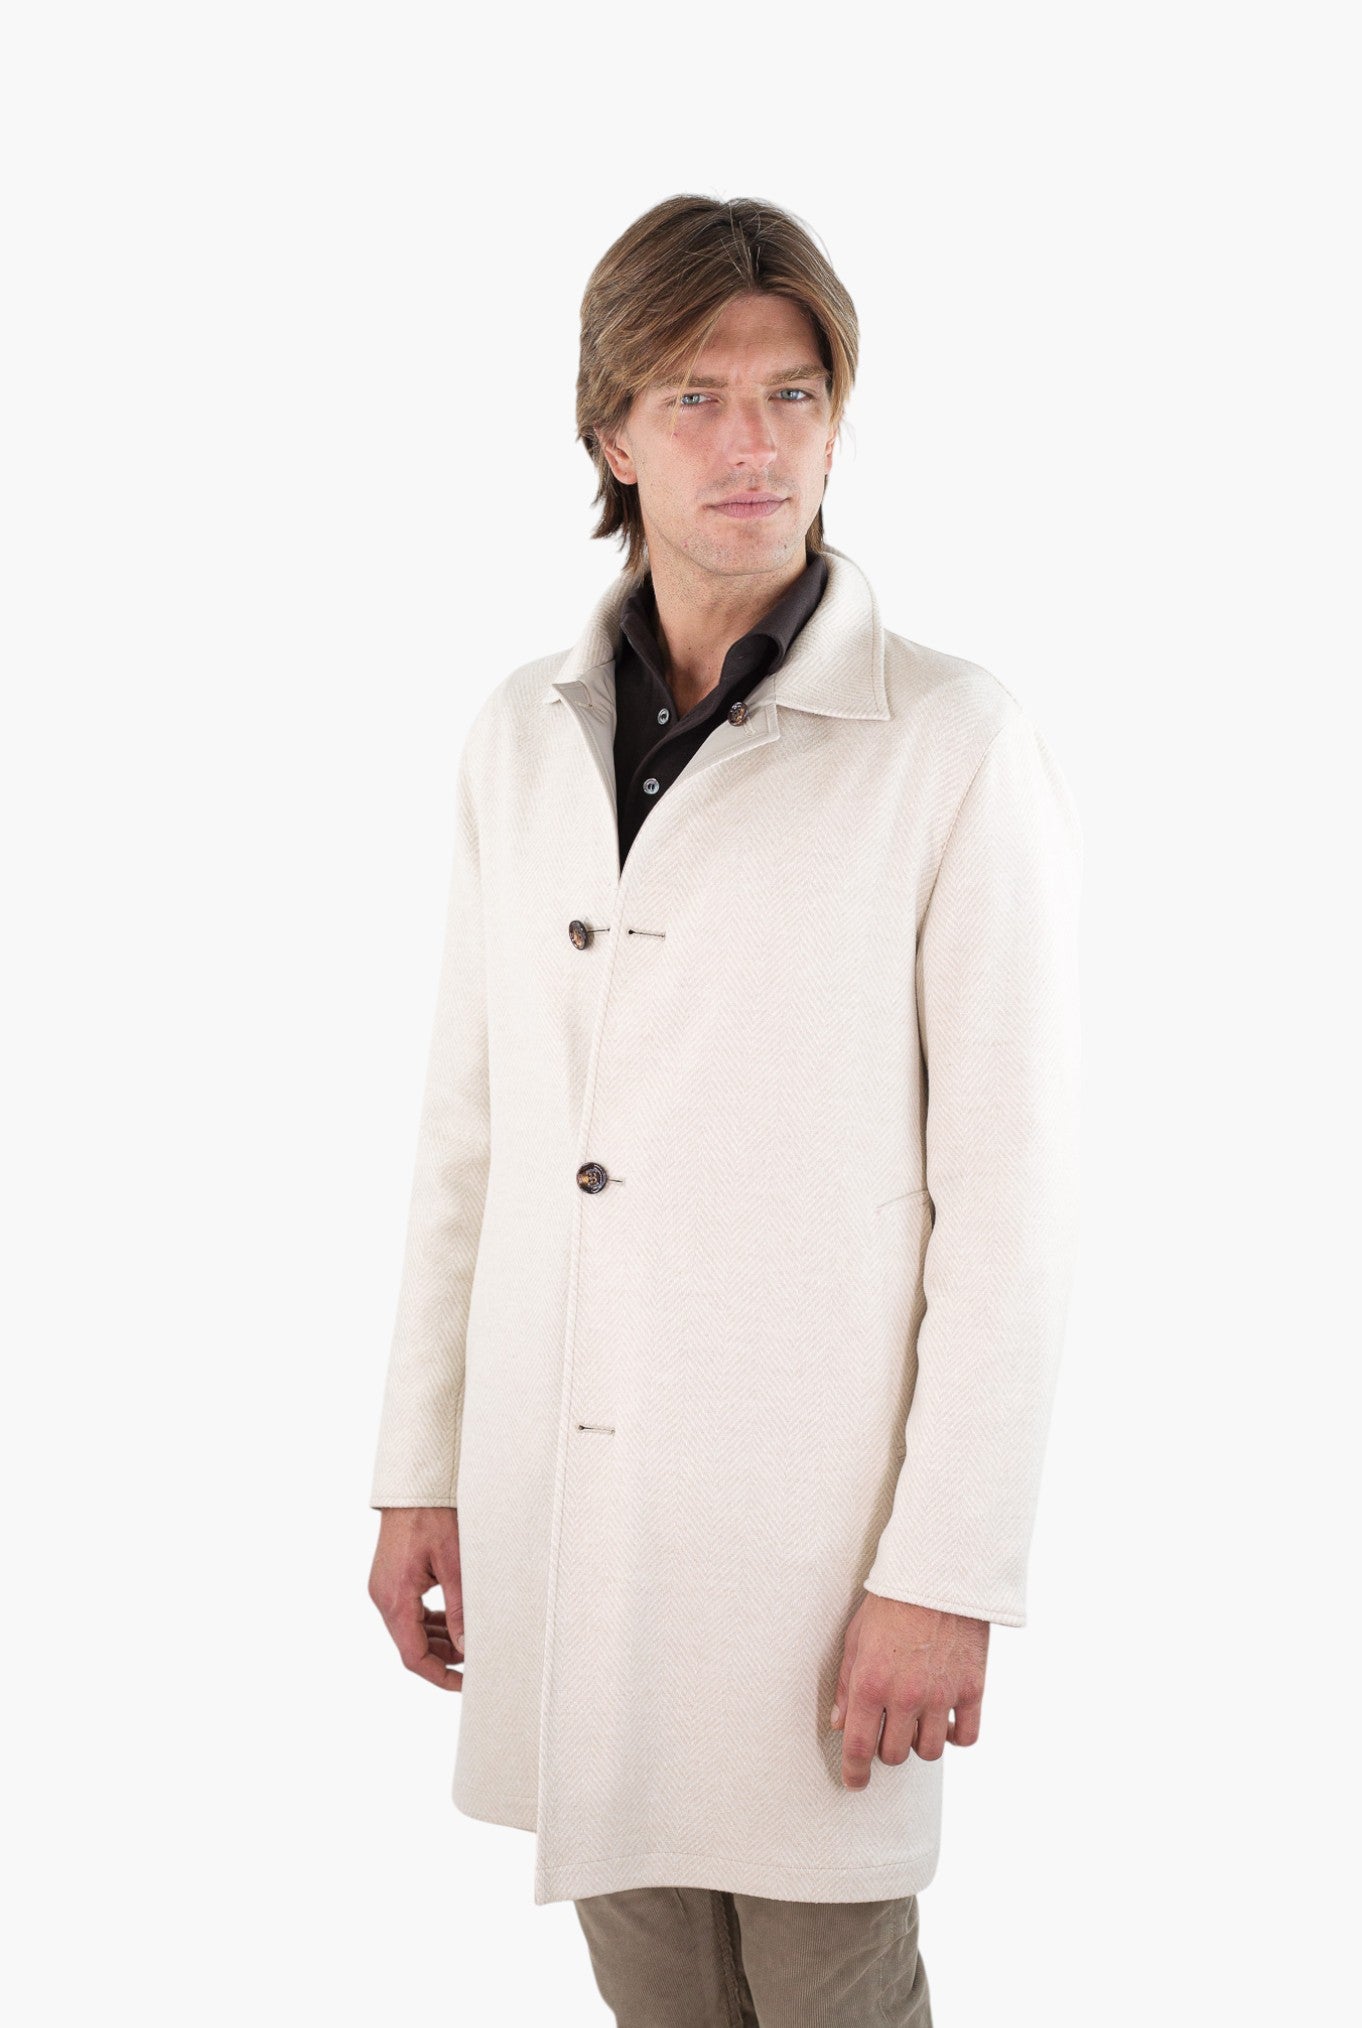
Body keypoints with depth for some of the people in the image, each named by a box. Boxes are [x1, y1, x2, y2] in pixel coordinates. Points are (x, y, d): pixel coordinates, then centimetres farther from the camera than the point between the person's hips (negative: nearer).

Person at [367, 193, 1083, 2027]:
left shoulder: (953, 743, -9)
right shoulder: (525, 733, 6)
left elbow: (1012, 1194, -10)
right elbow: (468, 1126, 10)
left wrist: (946, 1575, -12)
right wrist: (421, 1469, 10)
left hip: (805, 1494, -4)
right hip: (557, 1487, 4)